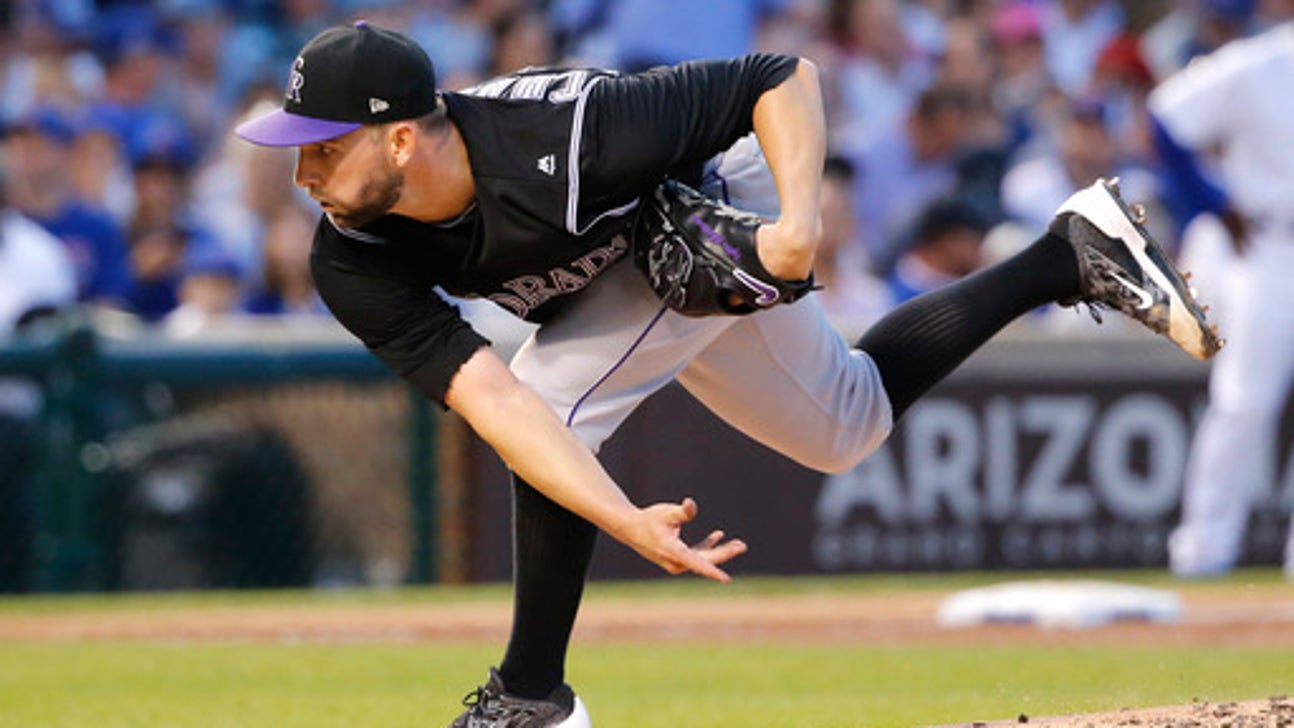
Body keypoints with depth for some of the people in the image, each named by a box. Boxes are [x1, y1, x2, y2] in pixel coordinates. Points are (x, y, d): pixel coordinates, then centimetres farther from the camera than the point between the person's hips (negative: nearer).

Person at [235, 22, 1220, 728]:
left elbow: (782, 78, -31)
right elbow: (483, 391, -38)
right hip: (627, 265, 7)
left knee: (555, 400, -26)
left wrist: (800, 215, -47)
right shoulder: (354, 262, -29)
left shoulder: (564, 135, -42)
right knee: (845, 428, 23)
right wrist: (628, 523, -50)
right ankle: (1073, 255, 36)